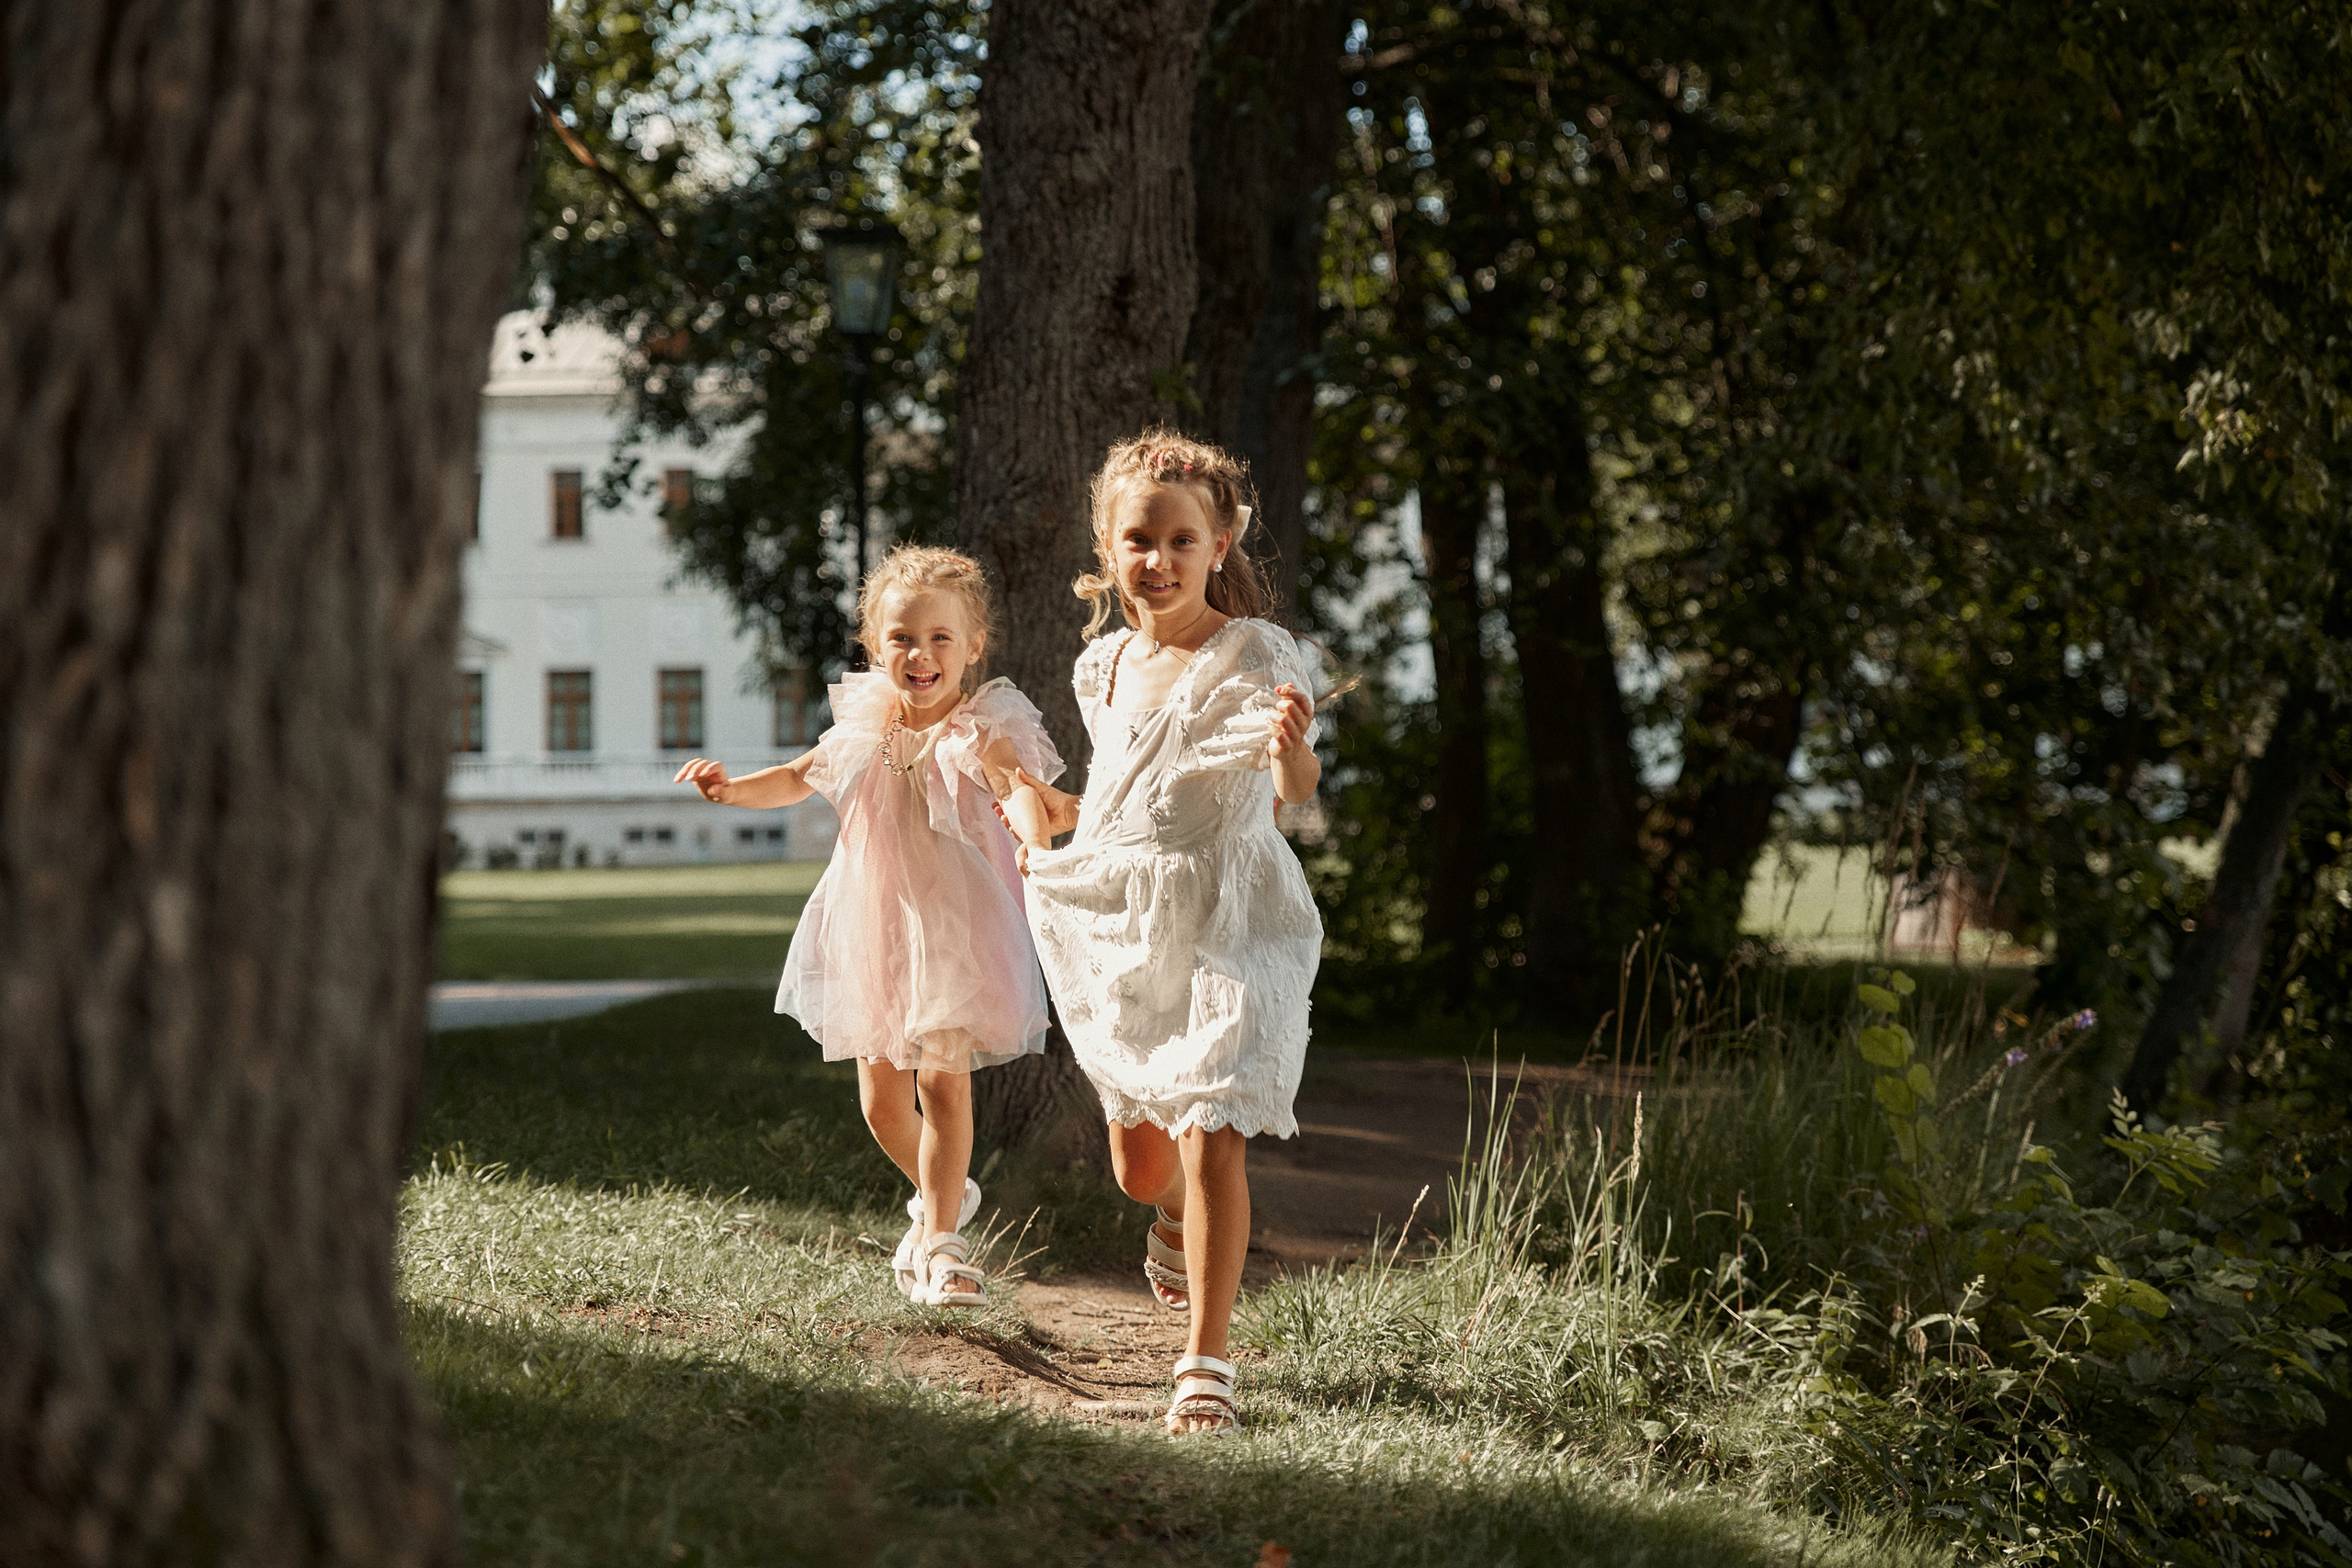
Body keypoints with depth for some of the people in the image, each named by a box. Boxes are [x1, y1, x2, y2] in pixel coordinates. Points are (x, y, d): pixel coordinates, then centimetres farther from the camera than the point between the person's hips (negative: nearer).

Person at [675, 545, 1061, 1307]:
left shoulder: (981, 730, -15)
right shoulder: (865, 726, 1)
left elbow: (1019, 784, -35)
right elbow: (801, 777, 16)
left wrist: (1034, 830, -58)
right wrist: (732, 788, -2)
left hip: (955, 931, -5)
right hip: (872, 930, 5)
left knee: (943, 1078, -15)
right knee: (881, 1101, 11)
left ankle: (938, 1244, -5)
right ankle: (945, 1194, 38)